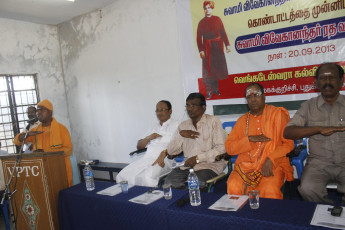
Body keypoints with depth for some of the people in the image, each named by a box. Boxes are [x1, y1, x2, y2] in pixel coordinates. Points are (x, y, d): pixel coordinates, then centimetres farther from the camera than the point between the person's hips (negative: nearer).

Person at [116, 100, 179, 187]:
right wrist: (148, 138, 5)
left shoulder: (176, 125, 7)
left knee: (146, 177, -34)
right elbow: (139, 146, 24)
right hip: (146, 159, 6)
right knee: (121, 176, -11)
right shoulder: (154, 128, 26)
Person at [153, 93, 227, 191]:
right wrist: (181, 134, -5)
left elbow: (221, 149, -9)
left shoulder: (213, 121, 1)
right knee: (168, 183, -21)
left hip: (210, 164, -4)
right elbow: (172, 150, 11)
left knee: (198, 184, -33)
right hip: (188, 165, 4)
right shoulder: (183, 125, 16)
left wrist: (198, 158, -15)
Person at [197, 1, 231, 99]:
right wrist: (201, 50, -9)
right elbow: (199, 38, -1)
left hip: (218, 47, 2)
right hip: (207, 48, -2)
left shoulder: (217, 19, 6)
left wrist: (227, 45, -3)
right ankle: (209, 91, 4)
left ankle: (215, 89, 21)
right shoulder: (201, 22, 3)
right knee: (208, 70, -1)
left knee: (217, 68, 8)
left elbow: (223, 33, 4)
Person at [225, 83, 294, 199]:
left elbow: (289, 143, 1)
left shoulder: (278, 113, 7)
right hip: (246, 165, 2)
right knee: (233, 187, -26)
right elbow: (229, 147, 8)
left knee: (270, 191, -32)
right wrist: (249, 139, -7)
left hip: (273, 165, -2)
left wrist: (271, 159, -13)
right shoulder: (242, 120, 15)